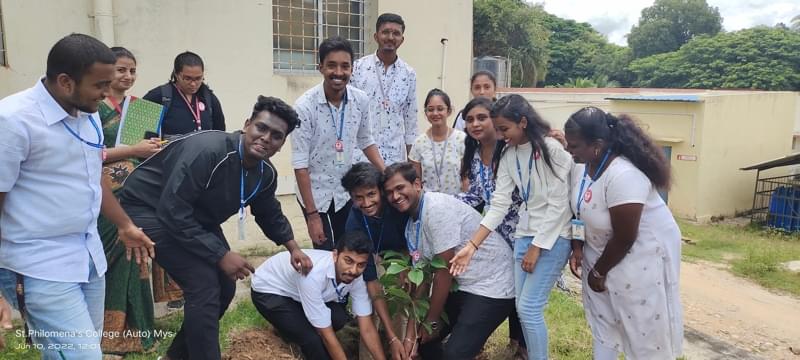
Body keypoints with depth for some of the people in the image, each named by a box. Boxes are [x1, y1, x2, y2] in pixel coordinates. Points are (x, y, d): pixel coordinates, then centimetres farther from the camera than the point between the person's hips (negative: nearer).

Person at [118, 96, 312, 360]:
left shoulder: (266, 174, -7)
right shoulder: (207, 151, -34)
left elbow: (269, 213, 13)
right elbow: (172, 212, -34)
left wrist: (293, 248, 1)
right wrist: (221, 255, -30)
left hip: (197, 218, 9)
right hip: (149, 208, -8)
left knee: (224, 286, 8)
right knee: (204, 285, -20)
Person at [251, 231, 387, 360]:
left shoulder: (356, 277, -21)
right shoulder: (313, 275, -41)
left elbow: (367, 328, -15)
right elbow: (326, 333, -32)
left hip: (297, 290, 6)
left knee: (339, 318, -16)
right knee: (313, 339, -25)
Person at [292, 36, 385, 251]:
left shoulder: (361, 100, -9)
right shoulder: (305, 106, -21)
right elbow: (300, 164, -19)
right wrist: (312, 214, -20)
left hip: (347, 191, 4)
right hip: (315, 193, -4)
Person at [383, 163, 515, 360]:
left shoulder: (438, 208, -21)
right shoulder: (411, 225, 5)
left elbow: (444, 270, -18)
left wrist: (432, 321, -7)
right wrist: (410, 335, 1)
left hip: (492, 285, -9)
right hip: (463, 285, 9)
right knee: (423, 338, 12)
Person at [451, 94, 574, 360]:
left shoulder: (552, 149, -14)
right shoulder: (508, 155, 4)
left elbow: (557, 206, -16)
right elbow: (499, 205, -1)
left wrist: (537, 247, -14)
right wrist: (472, 246, -9)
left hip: (553, 237, -6)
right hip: (524, 234, 6)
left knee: (529, 308, -8)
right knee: (523, 308, 8)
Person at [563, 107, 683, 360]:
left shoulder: (623, 176, -34)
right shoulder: (582, 164, -10)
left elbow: (624, 239, -27)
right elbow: (580, 209, 6)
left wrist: (599, 272, -14)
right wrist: (578, 247, -4)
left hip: (642, 252, -8)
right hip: (603, 249, 8)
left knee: (643, 323, 5)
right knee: (602, 317, 17)